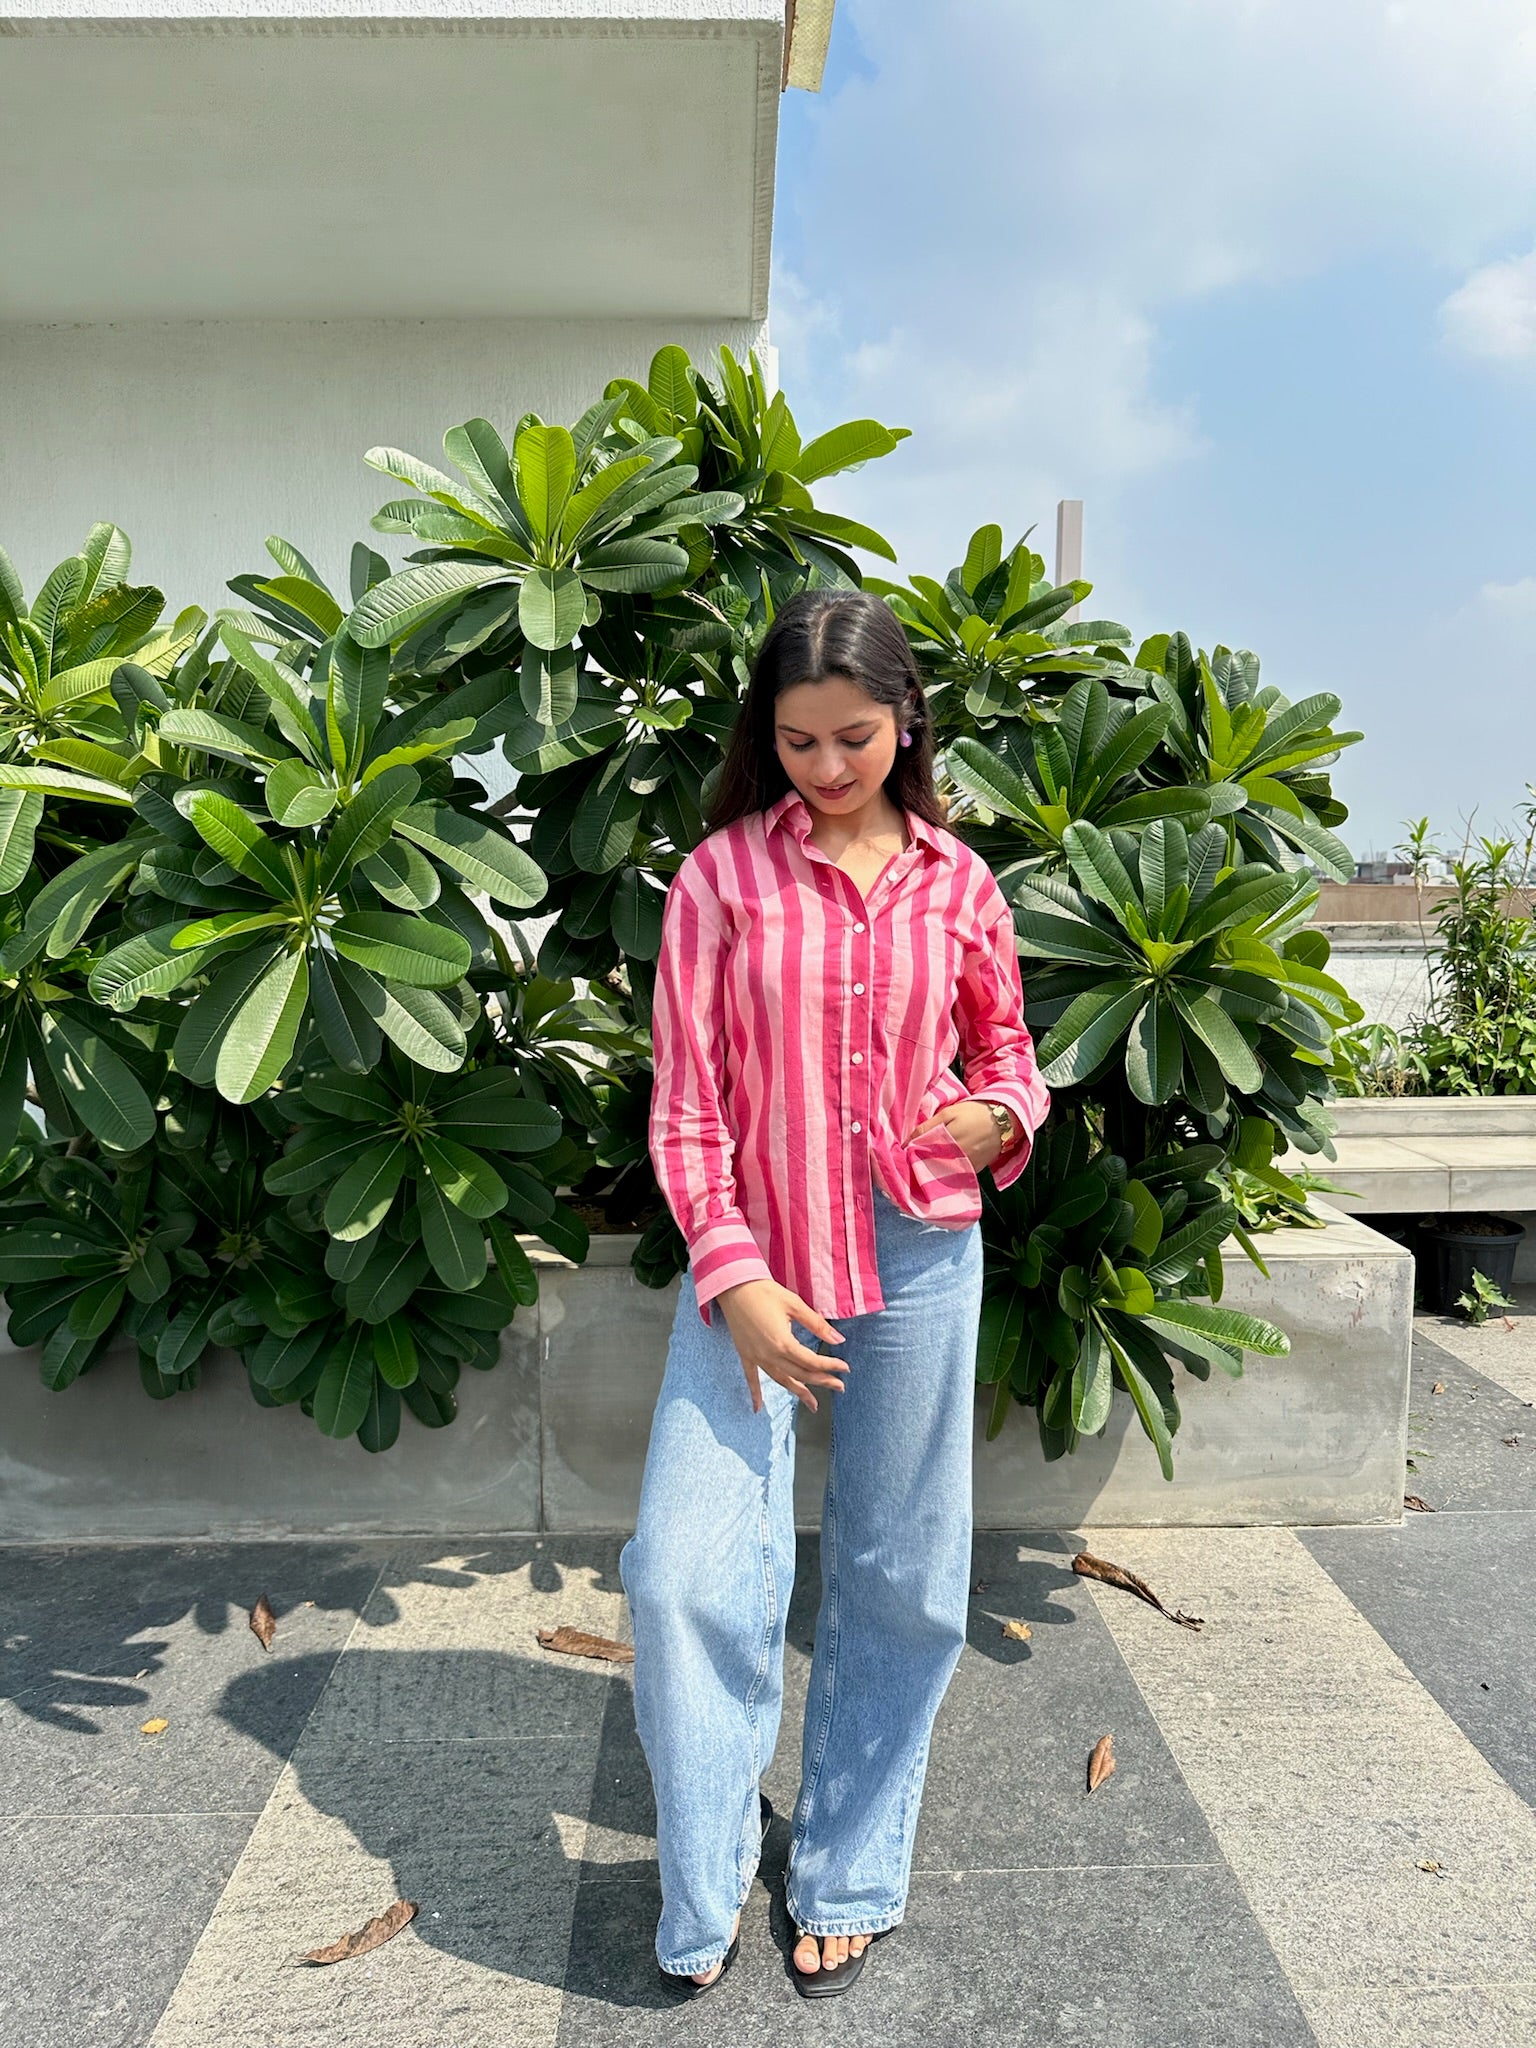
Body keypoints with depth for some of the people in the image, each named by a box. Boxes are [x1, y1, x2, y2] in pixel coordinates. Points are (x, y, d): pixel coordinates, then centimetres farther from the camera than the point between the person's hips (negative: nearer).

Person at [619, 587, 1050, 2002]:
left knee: (900, 1581, 11)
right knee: (684, 1571, -7)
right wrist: (732, 1273, -14)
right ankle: (705, 1896, 20)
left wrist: (999, 1113, -8)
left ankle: (848, 1882, 35)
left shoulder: (958, 884, 3)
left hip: (919, 1258, 2)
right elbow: (685, 1099, -4)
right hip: (755, 1258, -1)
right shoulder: (724, 875, -3)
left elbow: (1005, 1045, 16)